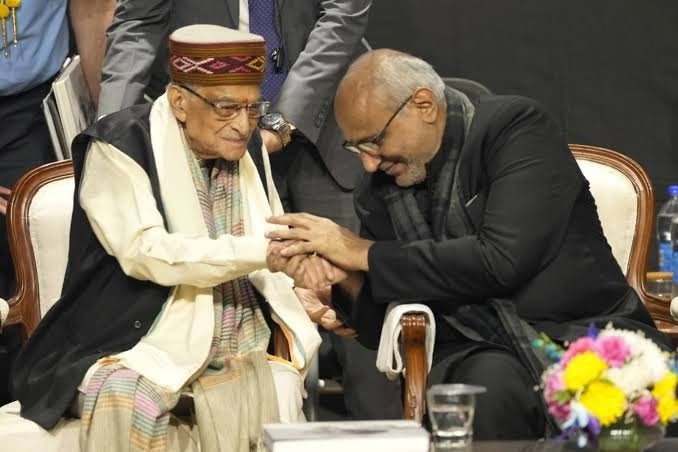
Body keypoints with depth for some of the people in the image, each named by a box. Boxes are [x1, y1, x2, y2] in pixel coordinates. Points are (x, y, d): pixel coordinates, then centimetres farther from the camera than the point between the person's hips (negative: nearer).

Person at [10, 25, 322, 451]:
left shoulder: (248, 146, 9)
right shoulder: (119, 147, -11)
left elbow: (272, 242, 20)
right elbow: (145, 253, -24)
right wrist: (261, 251, -31)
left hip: (242, 349, 5)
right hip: (142, 348, -5)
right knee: (125, 402, -35)